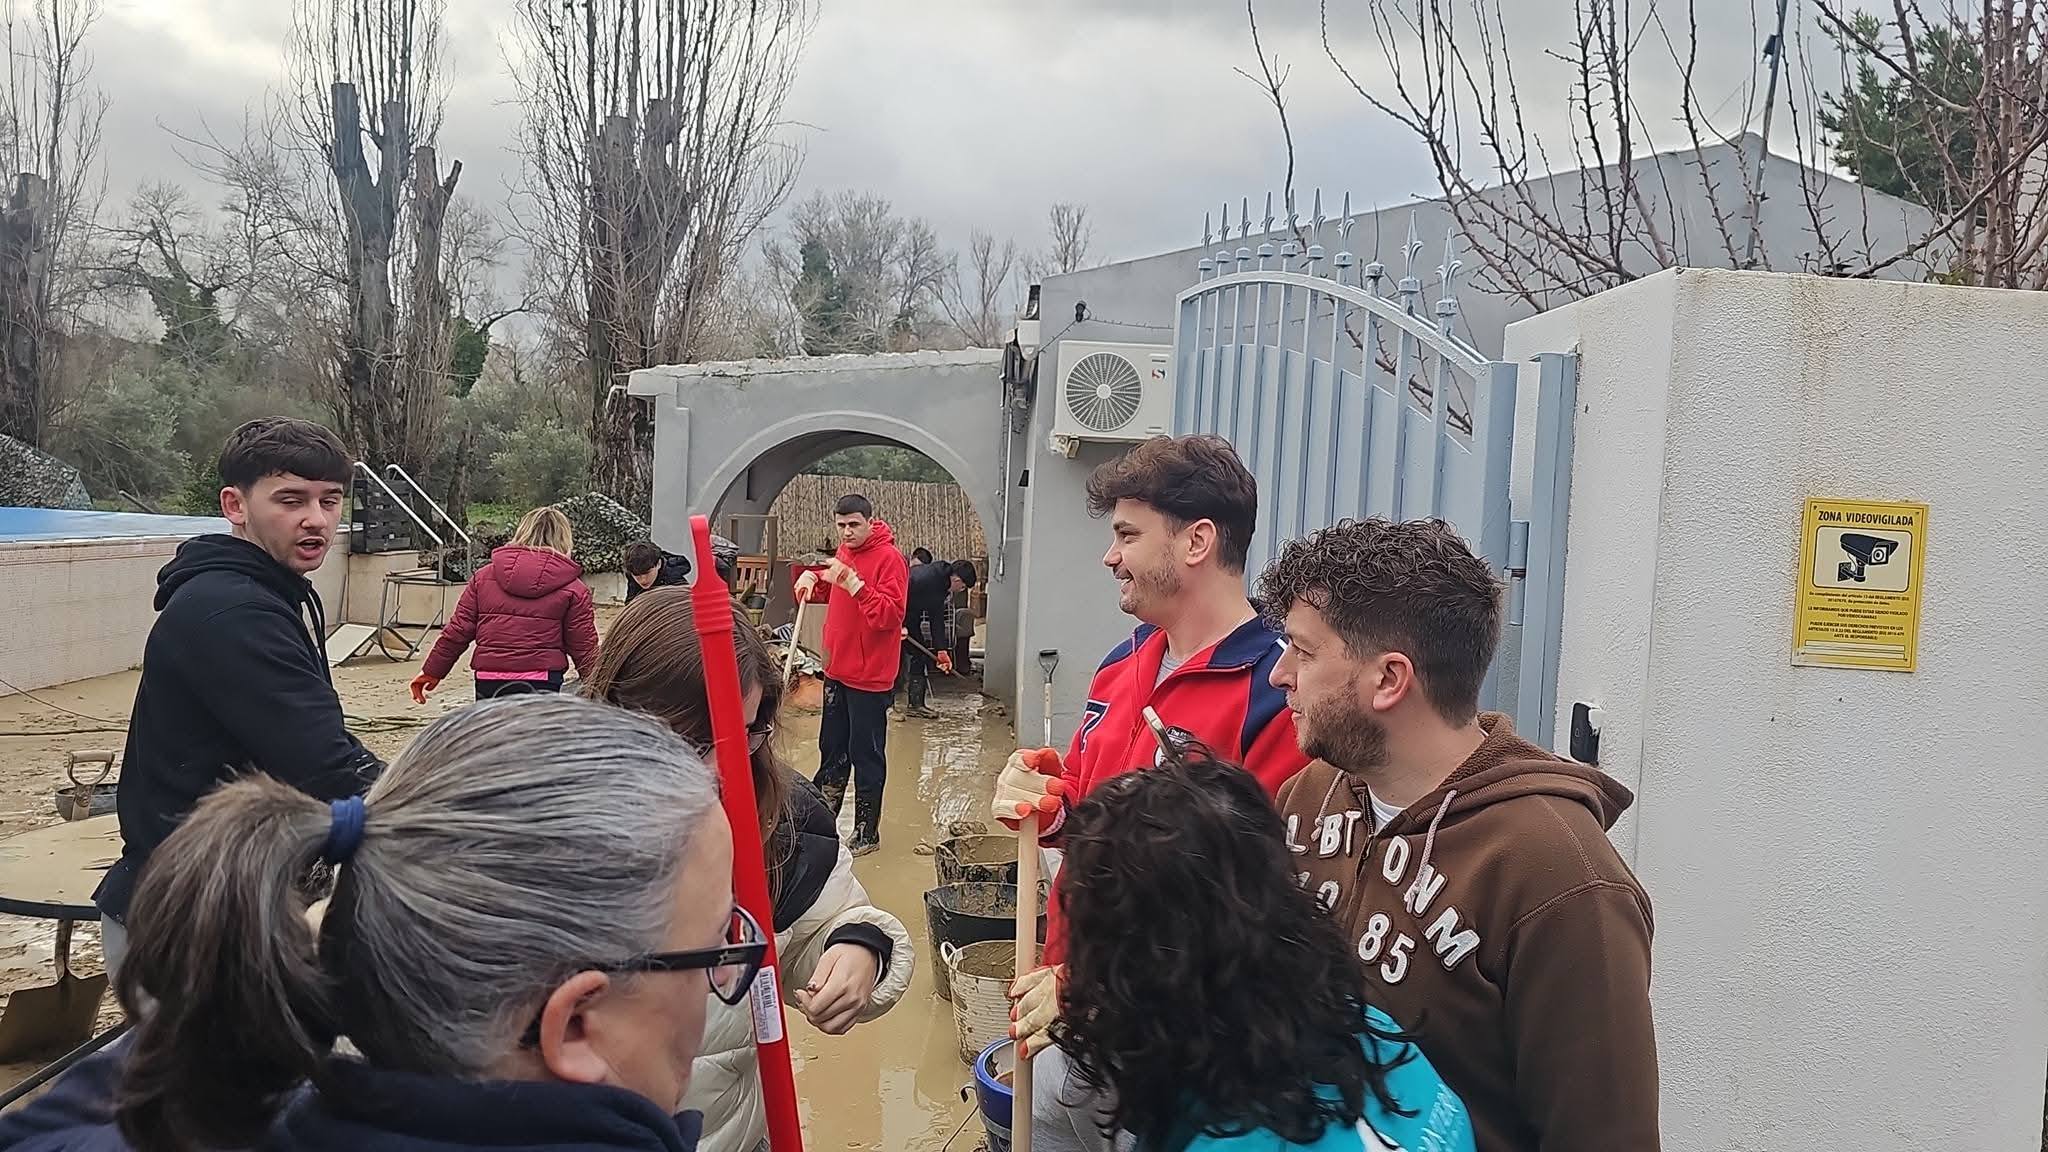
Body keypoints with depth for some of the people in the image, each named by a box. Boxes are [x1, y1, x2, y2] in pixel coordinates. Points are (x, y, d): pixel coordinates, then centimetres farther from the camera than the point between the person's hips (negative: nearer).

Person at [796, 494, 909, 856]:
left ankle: (867, 832, 11)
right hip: (837, 670, 8)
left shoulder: (889, 558, -15)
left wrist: (853, 583, -31)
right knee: (832, 749, 17)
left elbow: (890, 615, -23)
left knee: (867, 756, 0)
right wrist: (812, 577, 7)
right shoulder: (844, 552, 10)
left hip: (870, 676, -8)